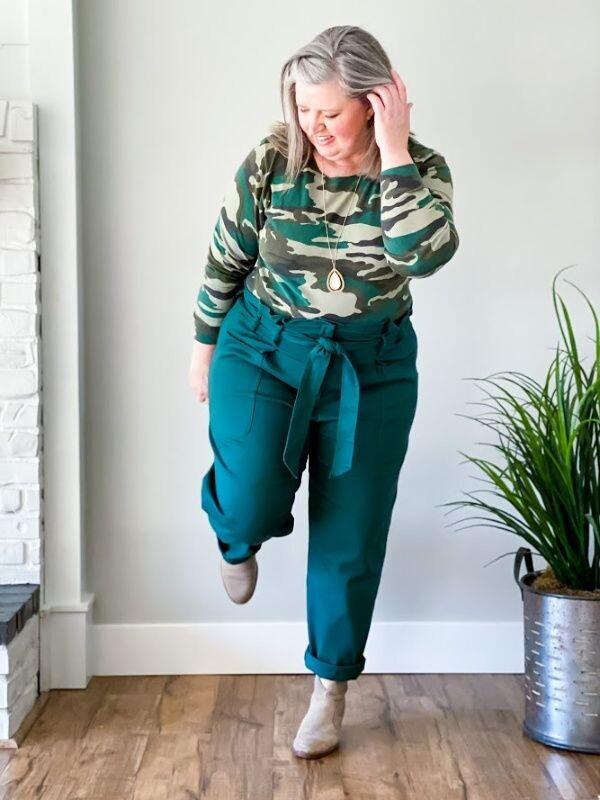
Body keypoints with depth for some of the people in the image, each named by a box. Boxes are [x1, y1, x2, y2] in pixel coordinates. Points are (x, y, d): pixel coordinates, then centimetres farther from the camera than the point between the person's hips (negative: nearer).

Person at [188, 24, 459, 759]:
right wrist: (204, 349, 11)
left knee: (350, 535, 5)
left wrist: (394, 153, -28)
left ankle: (330, 690, 25)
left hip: (371, 364, 1)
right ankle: (237, 537, 23)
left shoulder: (422, 168, -9)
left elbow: (426, 255, -29)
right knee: (251, 505, -19)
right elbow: (225, 263, 3)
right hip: (264, 347, 0)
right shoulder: (269, 163, -9)